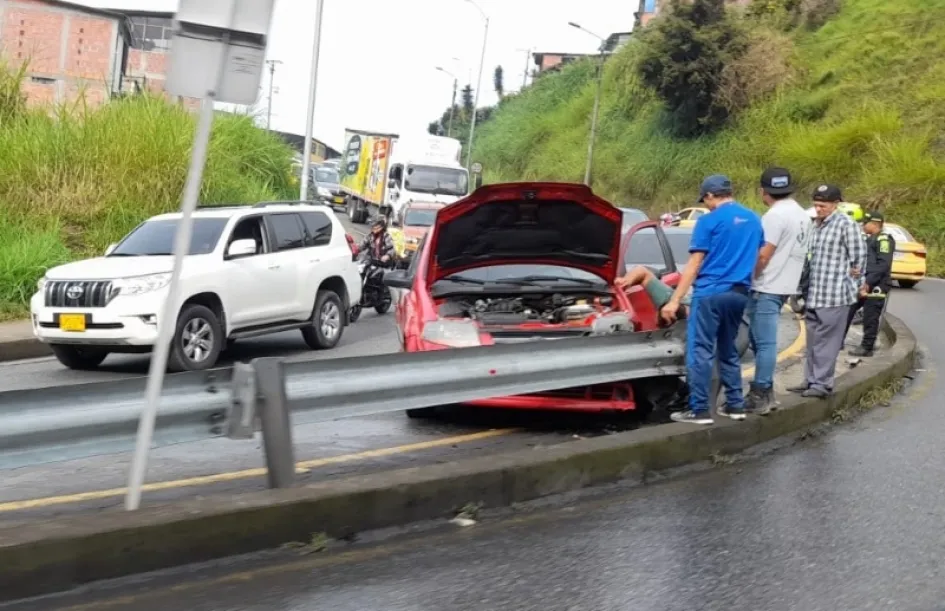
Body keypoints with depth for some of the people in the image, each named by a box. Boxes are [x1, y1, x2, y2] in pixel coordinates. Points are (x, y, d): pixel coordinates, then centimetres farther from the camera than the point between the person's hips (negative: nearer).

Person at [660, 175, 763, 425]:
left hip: (711, 293, -7)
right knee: (728, 350, 18)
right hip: (738, 293, 7)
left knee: (700, 351, -5)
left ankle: (699, 410, -7)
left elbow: (695, 263, -9)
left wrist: (675, 300, -7)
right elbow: (757, 259, 19)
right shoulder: (753, 219, 13)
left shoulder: (709, 220, -6)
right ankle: (735, 405, 18)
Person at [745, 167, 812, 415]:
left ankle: (760, 397, -8)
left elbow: (763, 255, -19)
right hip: (784, 285, 10)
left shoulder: (775, 215, -16)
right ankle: (764, 392, 19)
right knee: (760, 340, 16)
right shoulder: (802, 215, 14)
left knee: (765, 343, -9)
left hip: (766, 288, -10)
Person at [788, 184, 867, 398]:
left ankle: (822, 383, -4)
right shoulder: (816, 226, 17)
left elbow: (859, 256, -8)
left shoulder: (846, 224, -8)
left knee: (826, 341, -7)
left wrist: (853, 284, -5)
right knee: (813, 340, 12)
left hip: (834, 295, -8)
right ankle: (811, 380, 19)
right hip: (813, 294, 8)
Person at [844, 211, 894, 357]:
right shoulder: (869, 240, 21)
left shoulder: (884, 240, -9)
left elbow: (883, 264, -18)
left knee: (870, 317, -4)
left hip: (876, 286, -10)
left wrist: (868, 282, -21)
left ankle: (867, 347, 4)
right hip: (863, 283, 10)